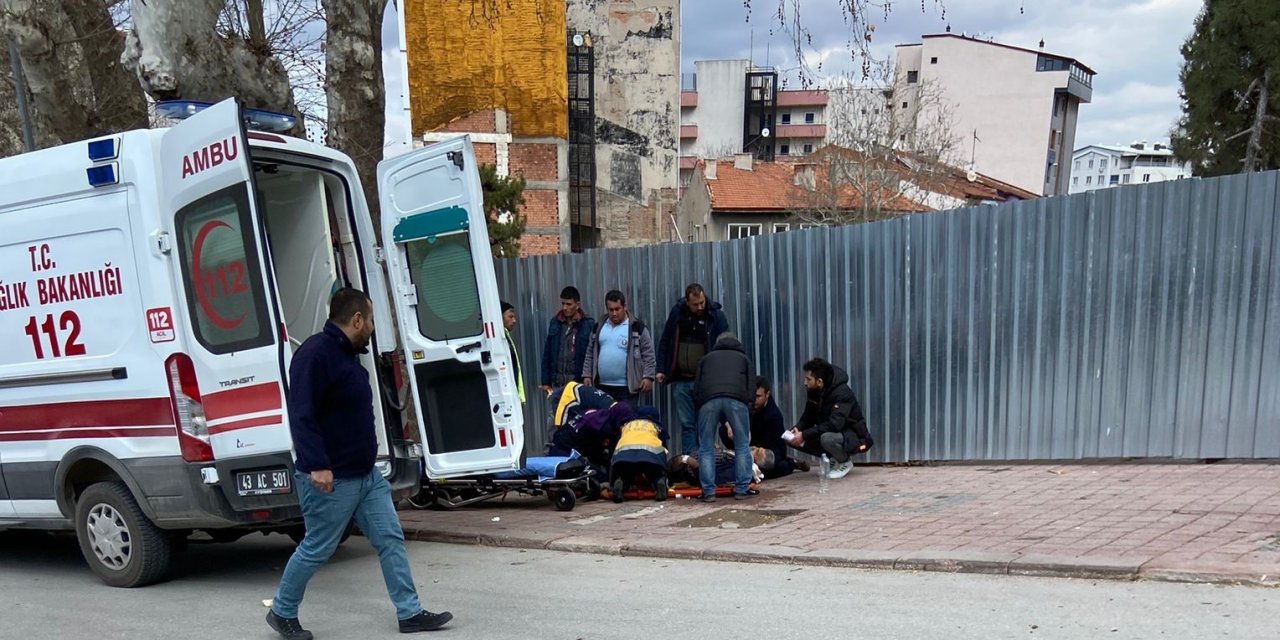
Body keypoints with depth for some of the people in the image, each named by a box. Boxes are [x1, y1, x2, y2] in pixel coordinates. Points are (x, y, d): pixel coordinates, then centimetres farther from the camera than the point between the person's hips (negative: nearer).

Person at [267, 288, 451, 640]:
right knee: (316, 549, 4)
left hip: (366, 474, 10)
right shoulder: (315, 353, -19)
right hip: (330, 479, -9)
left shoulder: (347, 354, 12)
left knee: (390, 539, 7)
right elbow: (301, 415, -26)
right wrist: (316, 465, -31)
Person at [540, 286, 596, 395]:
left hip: (579, 381, -4)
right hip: (557, 381, 4)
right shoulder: (555, 323, 7)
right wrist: (546, 381, 7)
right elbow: (547, 354, 10)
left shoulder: (588, 324, -5)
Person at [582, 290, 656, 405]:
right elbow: (591, 353, 17)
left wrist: (647, 377, -10)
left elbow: (648, 354, -2)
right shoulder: (599, 326, 12)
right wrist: (587, 375, 10)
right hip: (602, 387, 4)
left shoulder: (637, 327, -2)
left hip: (627, 388, -4)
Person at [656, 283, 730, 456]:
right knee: (686, 424, 6)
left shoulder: (716, 315, -4)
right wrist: (661, 369, 5)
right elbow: (665, 342, 11)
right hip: (681, 380, 2)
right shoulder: (677, 312, 3)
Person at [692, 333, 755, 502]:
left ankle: (708, 492, 6)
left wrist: (699, 406, 35)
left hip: (708, 399, 1)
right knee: (742, 445, 12)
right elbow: (751, 388, 20)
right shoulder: (743, 357, 33)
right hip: (736, 398, -1)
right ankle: (742, 489, 11)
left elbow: (696, 390, 27)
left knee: (706, 448, 10)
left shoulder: (707, 358, 35)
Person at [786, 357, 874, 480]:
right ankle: (834, 459, 7)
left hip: (853, 436, -8)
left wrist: (804, 435, -37)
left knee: (827, 438, -39)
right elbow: (808, 417, 5)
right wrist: (798, 429, -18)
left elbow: (834, 424, -36)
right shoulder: (814, 392, -3)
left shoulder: (842, 393, -26)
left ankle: (845, 462, -7)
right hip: (832, 432, 8)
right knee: (797, 441, -10)